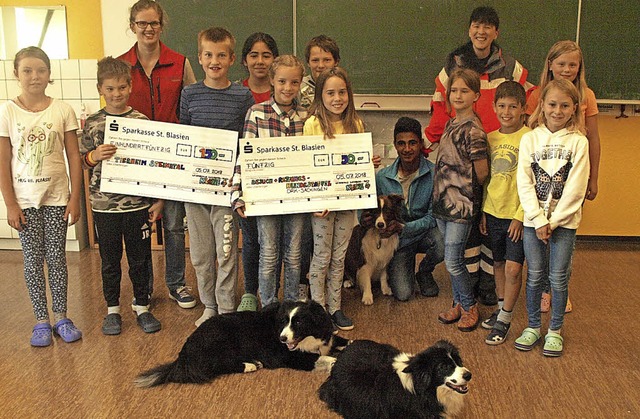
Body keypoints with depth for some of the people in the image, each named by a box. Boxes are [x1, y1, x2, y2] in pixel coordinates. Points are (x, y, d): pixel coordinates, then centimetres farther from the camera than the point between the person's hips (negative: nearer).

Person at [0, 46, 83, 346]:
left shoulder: (62, 110, -2)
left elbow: (74, 158, 0)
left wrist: (75, 198, -3)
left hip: (57, 197, 0)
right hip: (25, 200, 0)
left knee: (56, 257, 7)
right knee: (33, 259, 7)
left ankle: (61, 317, 19)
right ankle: (41, 320, 17)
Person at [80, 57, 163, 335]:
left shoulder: (142, 121, -1)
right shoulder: (92, 124, 1)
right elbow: (82, 162, 7)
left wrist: (158, 200, -1)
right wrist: (95, 156, -16)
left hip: (138, 204, -1)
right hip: (104, 205, 1)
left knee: (140, 259, 10)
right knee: (110, 261, 12)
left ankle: (142, 307, 25)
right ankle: (112, 310, 27)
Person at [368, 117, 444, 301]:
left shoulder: (434, 173, -15)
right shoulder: (383, 176, -8)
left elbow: (434, 216, -16)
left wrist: (404, 227, -29)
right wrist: (365, 219, -21)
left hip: (424, 232, 0)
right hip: (398, 239, 1)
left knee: (443, 244, -36)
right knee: (403, 294, -15)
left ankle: (424, 272, 1)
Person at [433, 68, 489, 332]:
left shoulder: (472, 129, -16)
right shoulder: (450, 124, 10)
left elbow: (482, 172, -13)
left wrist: (464, 192, 1)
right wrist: (443, 193, 11)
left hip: (462, 205, -8)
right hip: (443, 202, 8)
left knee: (453, 261, -3)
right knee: (452, 259, 16)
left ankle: (470, 306, 17)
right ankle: (458, 303, 30)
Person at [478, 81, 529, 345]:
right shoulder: (490, 138, 6)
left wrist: (520, 215, -14)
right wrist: (482, 211, 8)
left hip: (517, 214, -5)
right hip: (493, 211, 5)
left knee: (513, 268, -5)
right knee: (498, 264, 16)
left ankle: (504, 320, 9)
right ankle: (501, 309, 33)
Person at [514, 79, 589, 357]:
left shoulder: (578, 142, -3)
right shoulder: (530, 139, 1)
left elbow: (575, 188, -7)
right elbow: (524, 182, -4)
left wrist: (553, 221, -11)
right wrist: (539, 221, -10)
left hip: (564, 220, -1)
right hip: (534, 220, 1)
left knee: (558, 277, 4)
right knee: (534, 276, 8)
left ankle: (555, 331, 20)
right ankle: (533, 326, 24)